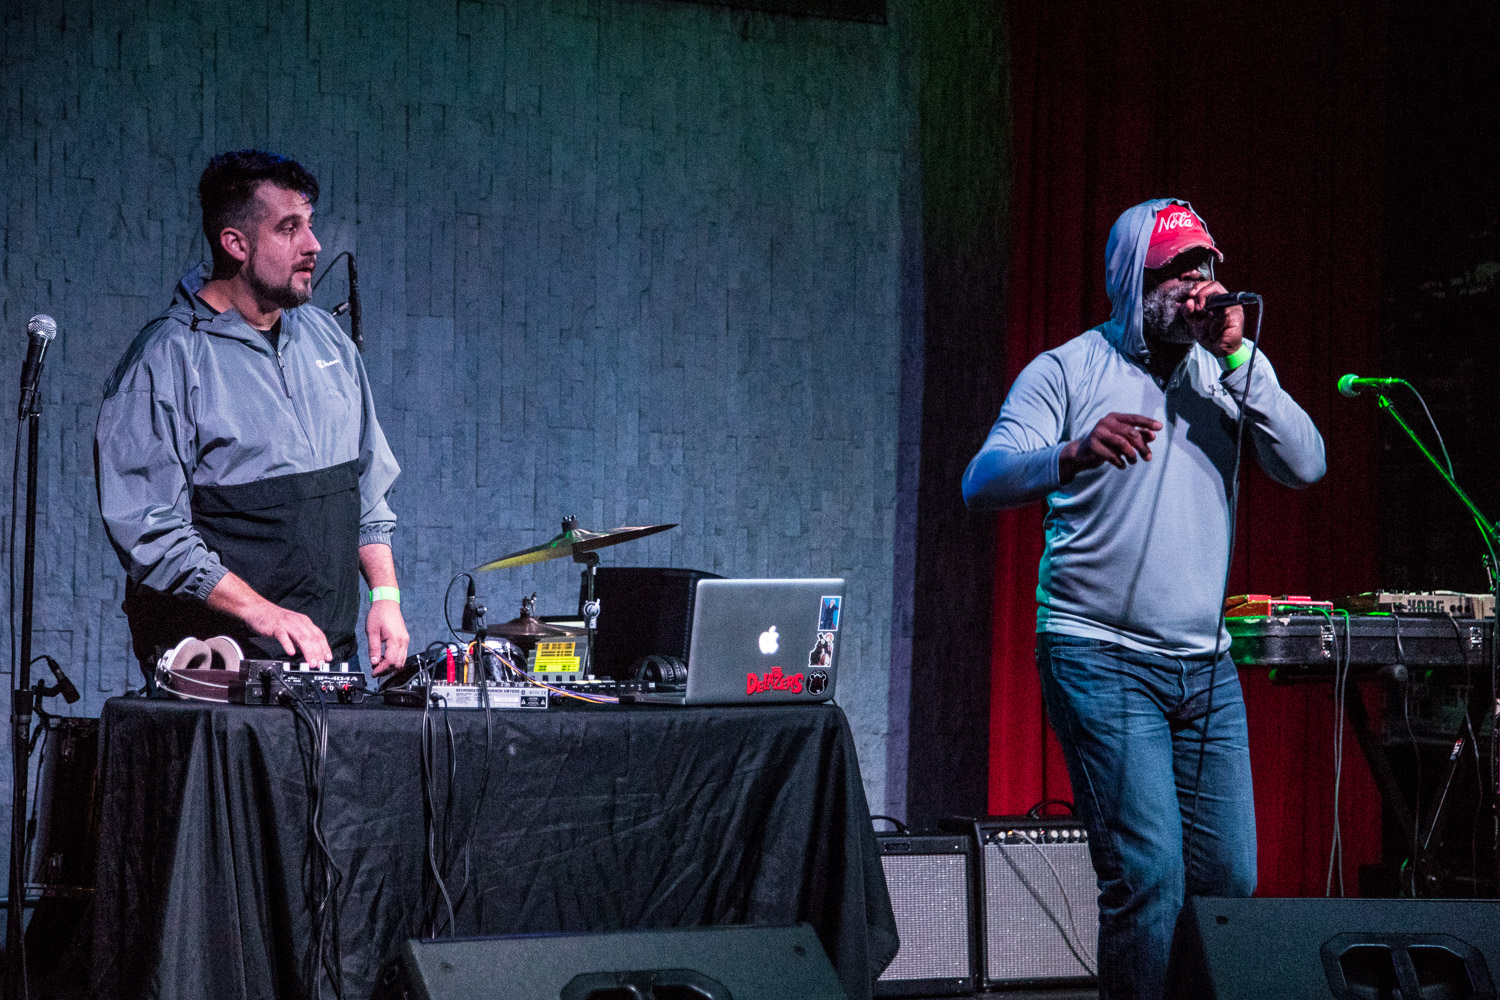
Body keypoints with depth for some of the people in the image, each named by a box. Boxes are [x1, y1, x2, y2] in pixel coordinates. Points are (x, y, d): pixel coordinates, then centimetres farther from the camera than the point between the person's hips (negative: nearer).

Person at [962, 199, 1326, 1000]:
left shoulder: (1221, 372, 11)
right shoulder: (1067, 371, -3)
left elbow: (1305, 467, -2)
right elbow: (982, 483, -16)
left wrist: (1238, 358, -11)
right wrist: (1073, 456, -36)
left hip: (1206, 665, 5)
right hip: (1102, 659, -5)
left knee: (1230, 876, 6)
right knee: (1149, 873, -15)